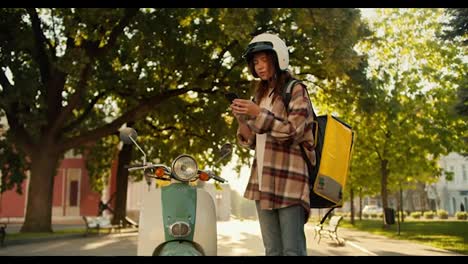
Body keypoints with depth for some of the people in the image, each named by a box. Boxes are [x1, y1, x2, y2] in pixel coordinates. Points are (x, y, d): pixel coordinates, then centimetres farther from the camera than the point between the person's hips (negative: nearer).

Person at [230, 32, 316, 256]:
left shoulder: (295, 90, 0)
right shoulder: (261, 95, 19)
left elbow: (293, 132, -10)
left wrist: (259, 114, -16)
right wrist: (242, 119, -1)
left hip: (289, 178, -7)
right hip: (262, 180, 7)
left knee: (292, 250, -7)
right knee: (272, 250, 10)